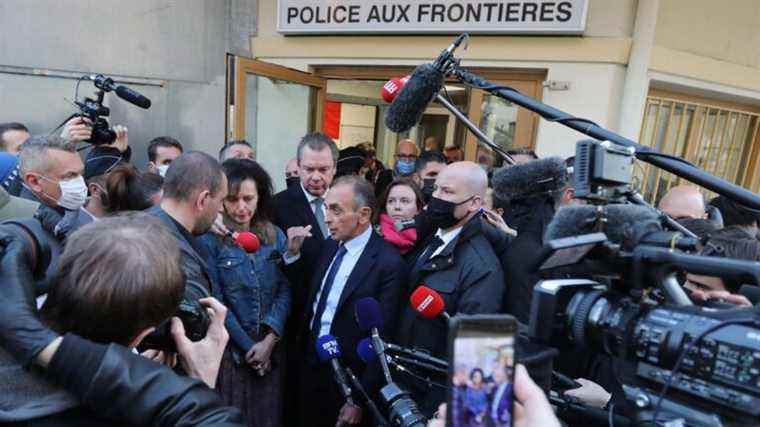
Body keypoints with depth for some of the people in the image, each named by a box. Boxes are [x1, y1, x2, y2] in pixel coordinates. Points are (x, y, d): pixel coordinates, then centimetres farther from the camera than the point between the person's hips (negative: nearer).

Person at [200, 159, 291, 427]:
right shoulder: (209, 239, -9)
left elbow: (285, 290, -2)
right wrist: (248, 346, -8)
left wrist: (269, 340, -12)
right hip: (229, 350, -3)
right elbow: (215, 302, -10)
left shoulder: (275, 236, 2)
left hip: (272, 348, 3)